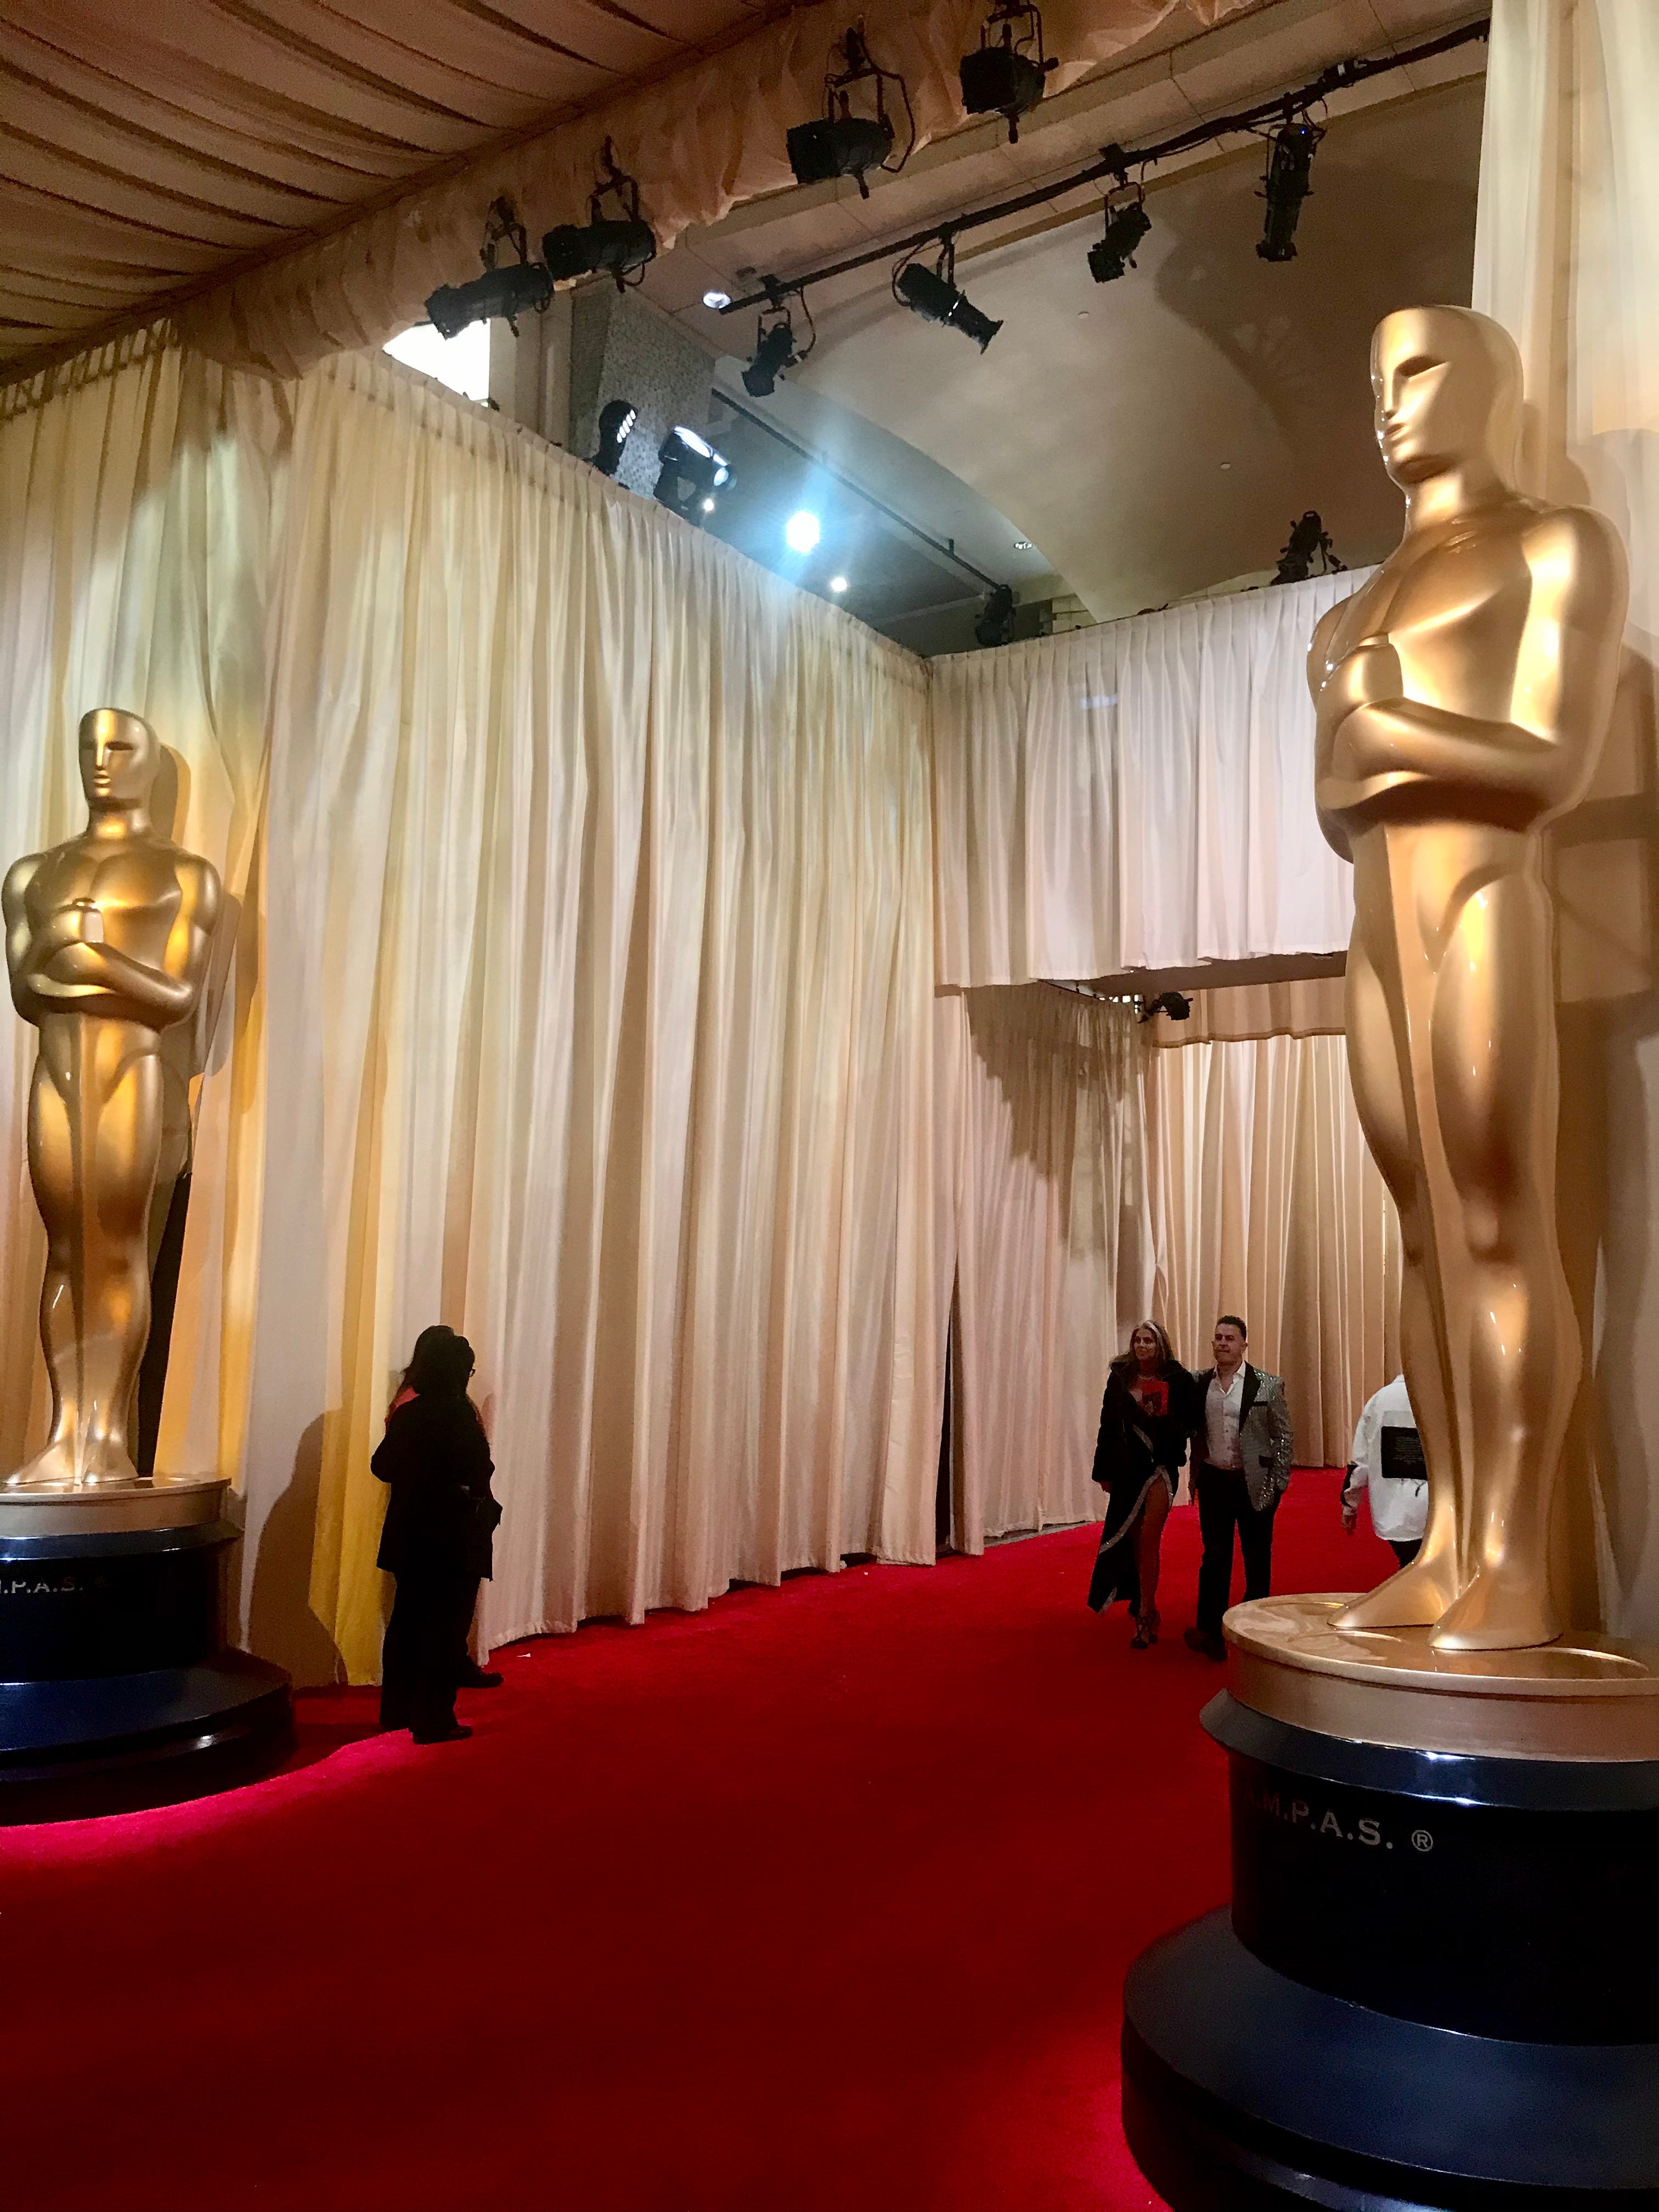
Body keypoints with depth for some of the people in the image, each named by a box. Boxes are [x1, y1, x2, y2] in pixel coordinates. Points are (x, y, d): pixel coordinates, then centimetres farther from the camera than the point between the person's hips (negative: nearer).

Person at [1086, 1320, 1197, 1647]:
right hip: (1127, 1466, 3)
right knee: (1133, 1539, 10)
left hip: (1162, 1464, -3)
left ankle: (1144, 1615, -3)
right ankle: (1146, 1607, 26)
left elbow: (1188, 1422, 0)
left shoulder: (1177, 1378, -4)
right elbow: (1108, 1426, 6)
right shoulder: (1120, 1378, 4)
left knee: (1148, 1538, -9)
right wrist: (1104, 1470, 4)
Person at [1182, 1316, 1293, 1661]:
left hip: (1254, 1483, -2)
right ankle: (1210, 1633, 12)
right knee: (1214, 1558, 6)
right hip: (1214, 1481, 2)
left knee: (1257, 1561, 9)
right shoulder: (1200, 1383, 3)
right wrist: (1195, 1479, 8)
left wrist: (1278, 1485, -6)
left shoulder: (1268, 1385, -5)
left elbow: (1283, 1436, -3)